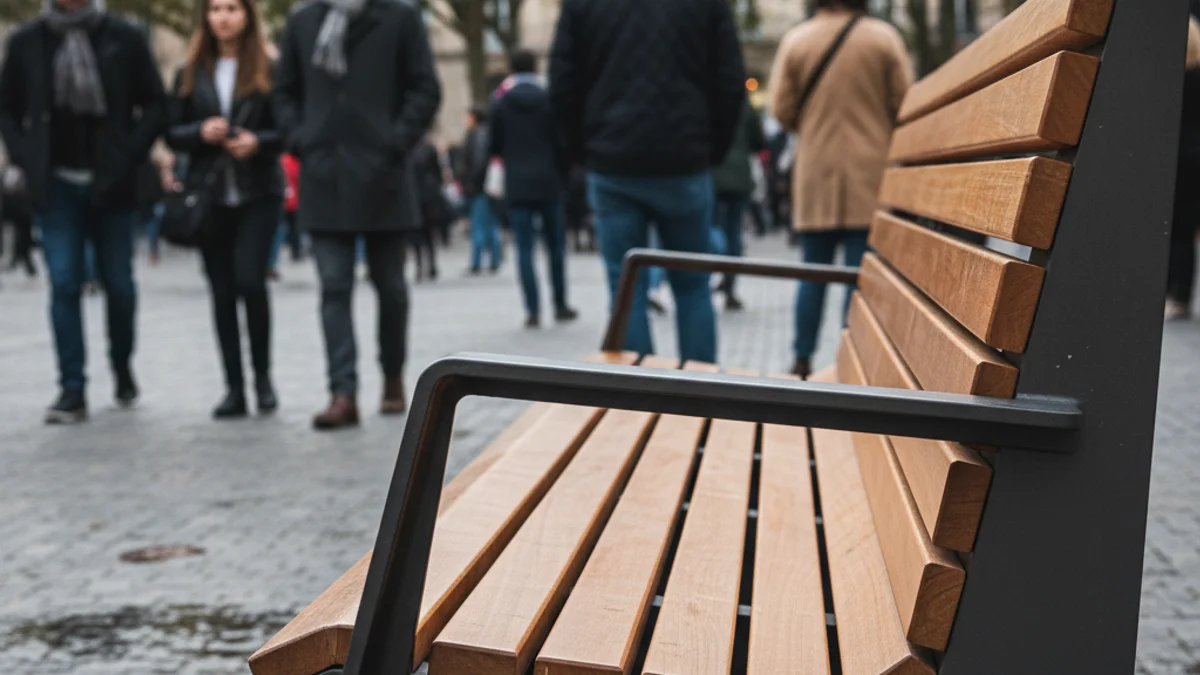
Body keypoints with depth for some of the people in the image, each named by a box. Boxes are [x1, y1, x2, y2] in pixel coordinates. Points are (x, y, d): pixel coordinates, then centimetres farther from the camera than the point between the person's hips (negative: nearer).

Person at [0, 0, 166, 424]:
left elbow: (155, 104, 3)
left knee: (118, 283, 5)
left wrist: (128, 157, -6)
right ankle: (72, 391, -1)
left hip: (110, 184, -1)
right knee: (63, 284, -4)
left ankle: (122, 366, 30)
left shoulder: (124, 38, 0)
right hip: (56, 185, 1)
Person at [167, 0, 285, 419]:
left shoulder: (269, 71, 1)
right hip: (209, 195, 3)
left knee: (250, 279, -15)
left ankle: (262, 375, 5)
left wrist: (259, 141, -17)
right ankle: (234, 389, 8)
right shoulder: (190, 74, 10)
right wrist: (201, 132, -10)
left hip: (258, 193, -3)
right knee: (222, 290, 3)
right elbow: (172, 134, 9)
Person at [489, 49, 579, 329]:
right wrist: (563, 174, 11)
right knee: (556, 246, 11)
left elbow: (493, 147, 2)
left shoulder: (500, 104, 0)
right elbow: (562, 143, -4)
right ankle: (561, 306, 16)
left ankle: (533, 310, -6)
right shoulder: (550, 100, -3)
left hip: (517, 186, 0)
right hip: (548, 182, 0)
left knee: (525, 248, 0)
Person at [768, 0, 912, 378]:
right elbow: (903, 104, -4)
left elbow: (781, 111, -2)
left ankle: (803, 362, 11)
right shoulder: (884, 38, -5)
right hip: (868, 174, -2)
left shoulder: (796, 40, -2)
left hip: (814, 178, 2)